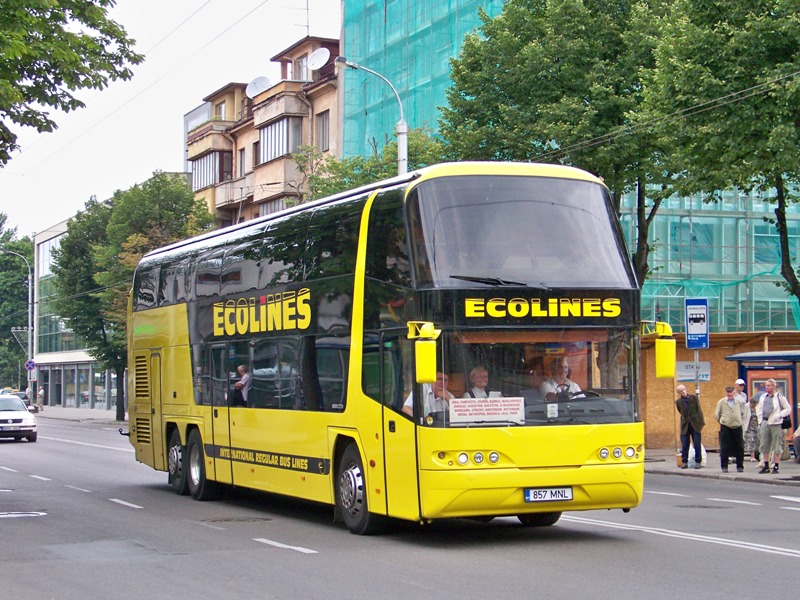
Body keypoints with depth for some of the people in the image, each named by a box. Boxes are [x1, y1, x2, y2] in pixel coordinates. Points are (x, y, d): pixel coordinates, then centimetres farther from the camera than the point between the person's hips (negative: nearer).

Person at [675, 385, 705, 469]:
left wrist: (701, 424, -4)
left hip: (695, 425, -1)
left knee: (697, 445, 0)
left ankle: (697, 462, 7)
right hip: (685, 426, 1)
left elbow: (699, 411, 0)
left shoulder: (693, 398, 1)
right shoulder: (678, 402, 3)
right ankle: (684, 462, 10)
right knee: (684, 446, 1)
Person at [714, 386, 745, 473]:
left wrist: (741, 422, 12)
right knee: (724, 448, 0)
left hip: (737, 427, 2)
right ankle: (724, 467, 7)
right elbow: (716, 414, 7)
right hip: (725, 427, -2)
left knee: (739, 448, 2)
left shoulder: (738, 402, 9)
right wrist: (721, 422, 6)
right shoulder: (721, 402, 2)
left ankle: (740, 466, 12)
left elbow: (742, 413, 20)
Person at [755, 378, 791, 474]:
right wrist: (760, 423, 11)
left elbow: (788, 409, 0)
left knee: (777, 445, -2)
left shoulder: (780, 397, -1)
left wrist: (779, 415, -11)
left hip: (776, 423, -5)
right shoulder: (762, 397, 14)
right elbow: (759, 410, 20)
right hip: (765, 422, 5)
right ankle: (766, 466, 13)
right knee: (764, 445, 6)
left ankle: (776, 466, 3)